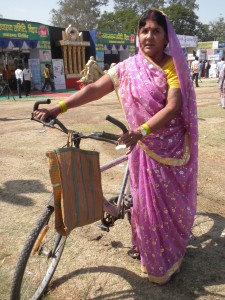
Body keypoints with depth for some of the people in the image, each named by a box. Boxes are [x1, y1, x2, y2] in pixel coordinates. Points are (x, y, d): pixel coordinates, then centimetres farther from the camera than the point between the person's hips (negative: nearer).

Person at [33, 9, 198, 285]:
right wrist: (57, 108, -15)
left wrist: (140, 131, -35)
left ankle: (172, 252, 37)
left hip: (173, 146, -1)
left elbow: (173, 107, -21)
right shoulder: (127, 68, -1)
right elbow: (94, 89, -6)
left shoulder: (173, 66, -9)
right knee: (146, 201, 12)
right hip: (144, 146, 2)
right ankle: (148, 250, 37)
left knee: (172, 201, 12)